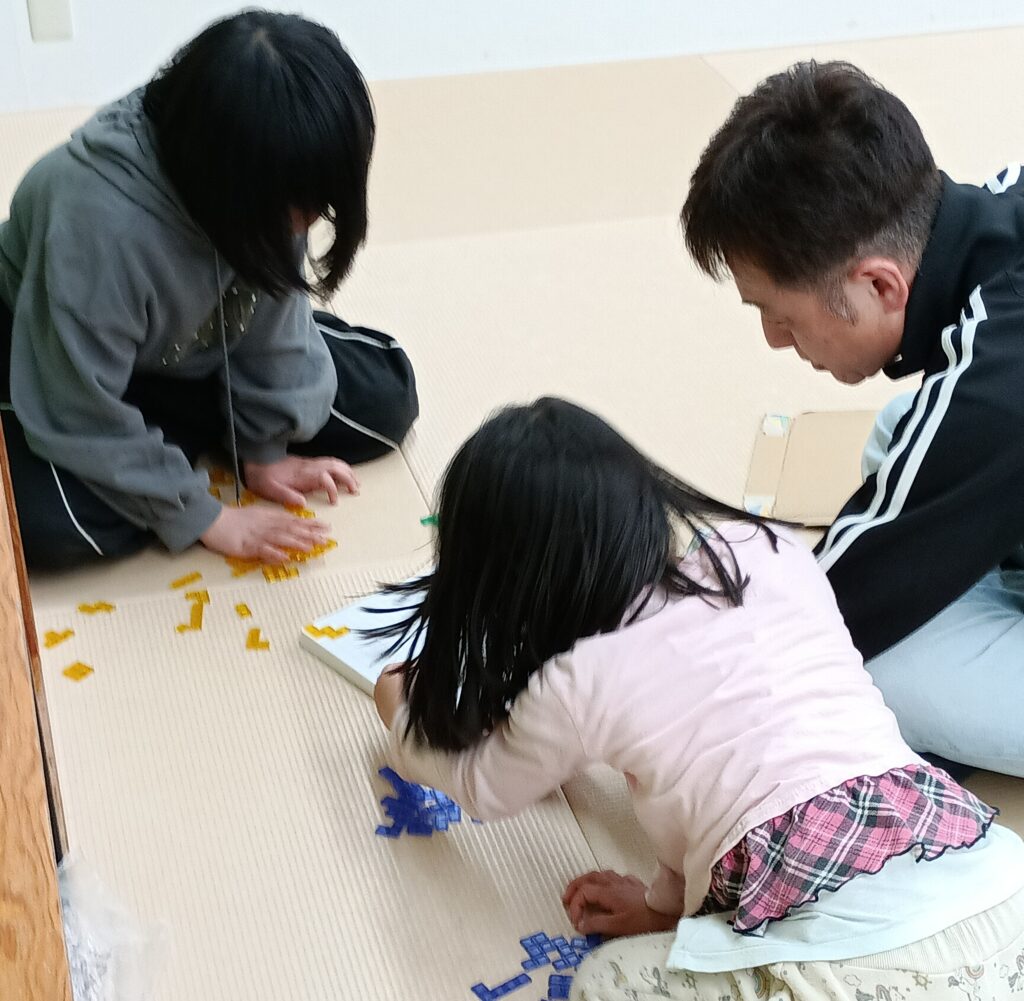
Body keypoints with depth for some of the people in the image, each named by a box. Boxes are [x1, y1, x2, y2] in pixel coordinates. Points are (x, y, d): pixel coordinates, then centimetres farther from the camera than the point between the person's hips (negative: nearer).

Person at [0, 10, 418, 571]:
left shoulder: (271, 187, -25)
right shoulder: (98, 220, -42)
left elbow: (274, 312, -9)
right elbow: (86, 419, -33)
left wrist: (264, 449, -7)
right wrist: (202, 518, -26)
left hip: (187, 347, 5)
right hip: (53, 352, -5)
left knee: (384, 396, -6)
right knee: (52, 522, -33)